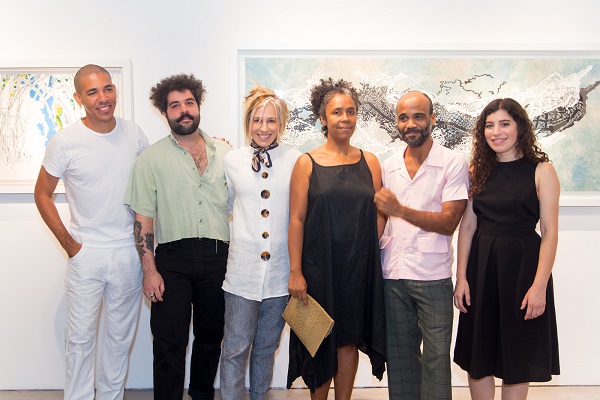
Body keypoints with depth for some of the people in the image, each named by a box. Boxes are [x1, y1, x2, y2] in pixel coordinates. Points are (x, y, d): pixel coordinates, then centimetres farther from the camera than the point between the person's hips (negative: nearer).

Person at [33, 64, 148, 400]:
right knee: (81, 337, 5)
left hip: (129, 252, 3)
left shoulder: (134, 134, 0)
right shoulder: (65, 142, -8)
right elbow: (43, 194, 0)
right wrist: (68, 243, -4)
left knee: (121, 335, 14)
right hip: (86, 253, -2)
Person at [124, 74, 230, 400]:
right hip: (173, 257, -2)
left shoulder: (224, 153, 8)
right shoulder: (152, 158, 2)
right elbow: (143, 218, -1)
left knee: (211, 336, 14)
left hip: (218, 258, 3)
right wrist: (149, 270, -8)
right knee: (169, 342, 1)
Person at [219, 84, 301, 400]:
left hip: (281, 270, 1)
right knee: (235, 348, 1)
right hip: (242, 270, 0)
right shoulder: (232, 161, 4)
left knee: (267, 347, 16)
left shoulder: (296, 161, 0)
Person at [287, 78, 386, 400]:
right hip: (318, 265, -2)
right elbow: (296, 219, -5)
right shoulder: (307, 163, -2)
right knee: (320, 340, 9)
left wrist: (365, 252, -2)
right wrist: (295, 271, -10)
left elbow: (379, 215, 8)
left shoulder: (369, 162, 5)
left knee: (349, 339, 12)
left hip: (359, 267, 2)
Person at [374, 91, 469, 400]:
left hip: (433, 277, -4)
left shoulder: (453, 163, -4)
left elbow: (448, 222, -13)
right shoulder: (389, 166, 11)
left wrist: (400, 210, -23)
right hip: (392, 275, 4)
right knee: (399, 355, 12)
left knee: (435, 357, 3)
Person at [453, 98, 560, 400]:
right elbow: (467, 225, 4)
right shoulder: (478, 171, 5)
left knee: (516, 355, 9)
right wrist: (461, 277, -2)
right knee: (477, 354, 10)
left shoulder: (540, 170, -5)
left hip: (522, 265, -3)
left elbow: (549, 232, -8)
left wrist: (539, 286, -15)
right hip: (481, 265, 3)